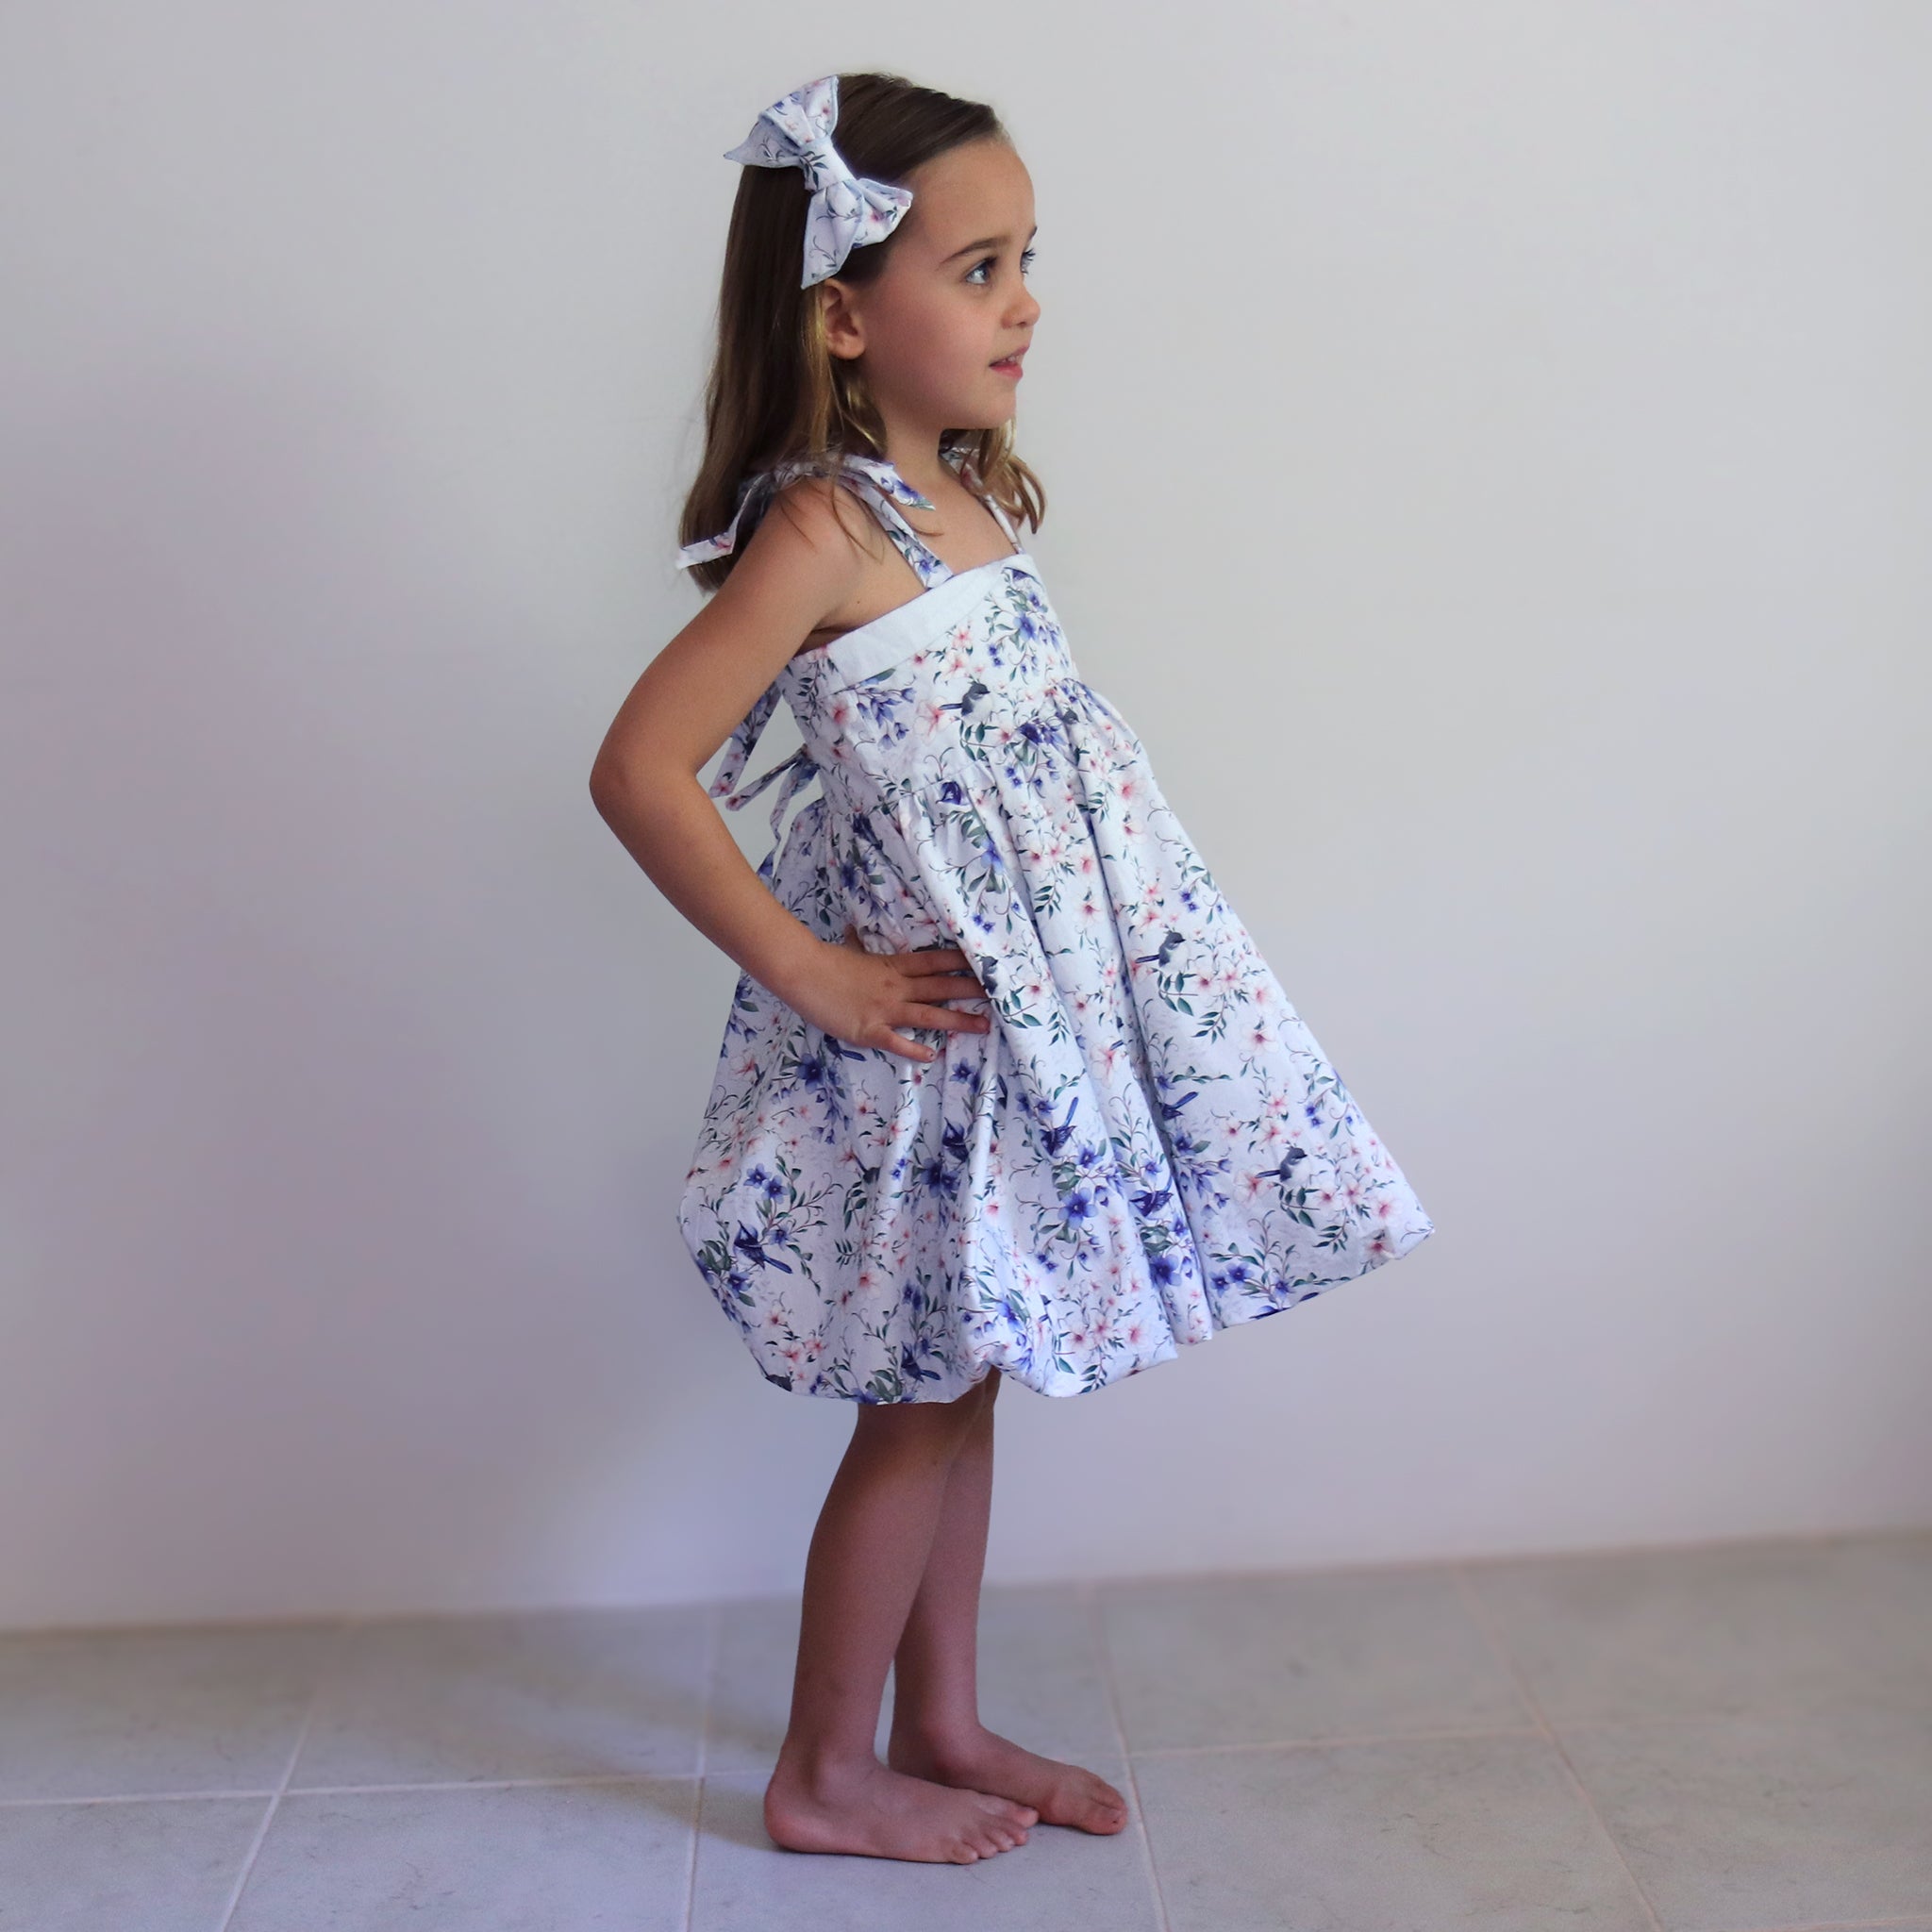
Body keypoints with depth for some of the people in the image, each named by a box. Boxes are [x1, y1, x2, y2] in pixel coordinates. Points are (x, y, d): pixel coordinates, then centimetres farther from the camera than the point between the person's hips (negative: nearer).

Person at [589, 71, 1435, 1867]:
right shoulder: (821, 528, -19)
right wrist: (808, 974, -19)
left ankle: (940, 1728, 35)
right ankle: (824, 1777, 26)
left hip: (1031, 1013, 8)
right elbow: (640, 771, -23)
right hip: (924, 1032, -8)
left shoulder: (969, 494, 7)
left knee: (959, 1387, 17)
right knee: (922, 1405, 5)